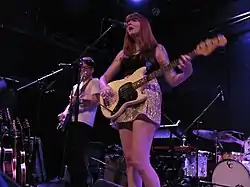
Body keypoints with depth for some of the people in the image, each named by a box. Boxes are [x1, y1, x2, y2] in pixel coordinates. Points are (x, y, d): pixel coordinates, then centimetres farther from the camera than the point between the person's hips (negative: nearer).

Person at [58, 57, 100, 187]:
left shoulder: (94, 82, 4)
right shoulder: (77, 85, 29)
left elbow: (96, 100, -10)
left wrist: (81, 100, -24)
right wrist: (65, 113, 10)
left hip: (83, 122, -8)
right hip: (72, 121, 9)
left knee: (77, 156, -16)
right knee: (70, 155, 6)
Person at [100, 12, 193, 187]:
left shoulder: (156, 49, 8)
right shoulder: (124, 53, 21)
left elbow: (172, 80, 3)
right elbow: (104, 78, 22)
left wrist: (187, 72, -19)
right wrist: (104, 87, -2)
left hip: (147, 100, -6)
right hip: (124, 104, 6)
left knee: (139, 161, -19)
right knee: (130, 160, 3)